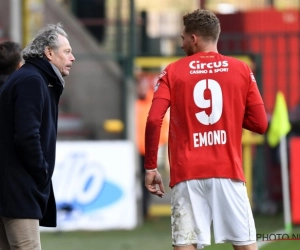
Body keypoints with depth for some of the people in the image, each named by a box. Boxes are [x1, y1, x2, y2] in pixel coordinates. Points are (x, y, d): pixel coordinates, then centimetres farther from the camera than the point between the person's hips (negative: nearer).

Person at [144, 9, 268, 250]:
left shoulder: (173, 72, 4)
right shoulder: (241, 70, 6)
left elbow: (153, 121, -7)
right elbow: (260, 123, 5)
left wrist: (150, 167, 0)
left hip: (188, 174, -1)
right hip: (229, 171, 1)